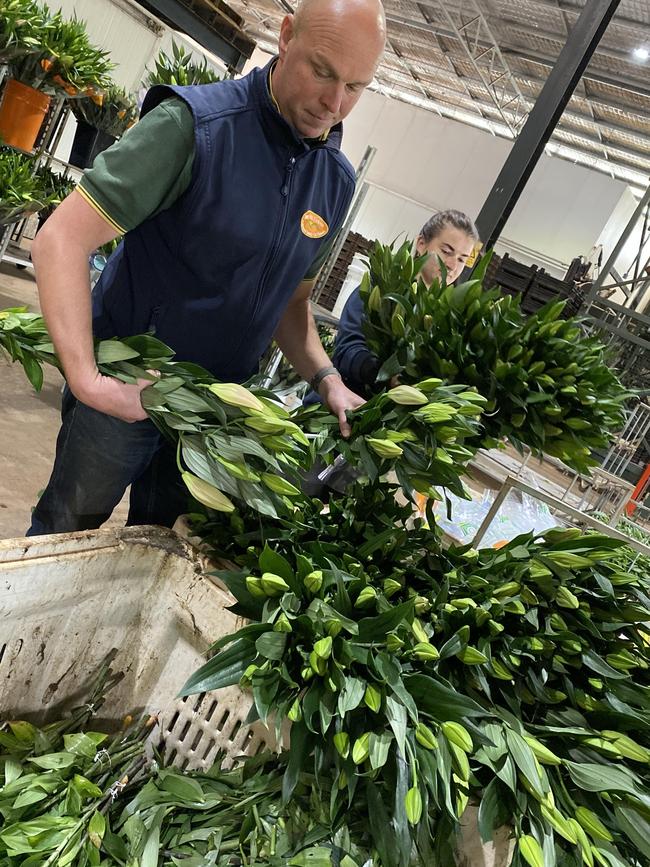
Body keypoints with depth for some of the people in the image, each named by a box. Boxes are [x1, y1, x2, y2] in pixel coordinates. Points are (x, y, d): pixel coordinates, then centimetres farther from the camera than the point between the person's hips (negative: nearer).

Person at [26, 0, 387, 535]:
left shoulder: (337, 180, 0)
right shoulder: (195, 124, -18)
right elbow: (63, 238, -22)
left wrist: (327, 380, -6)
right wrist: (88, 380, -31)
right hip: (125, 390, -4)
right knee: (64, 533, 16)